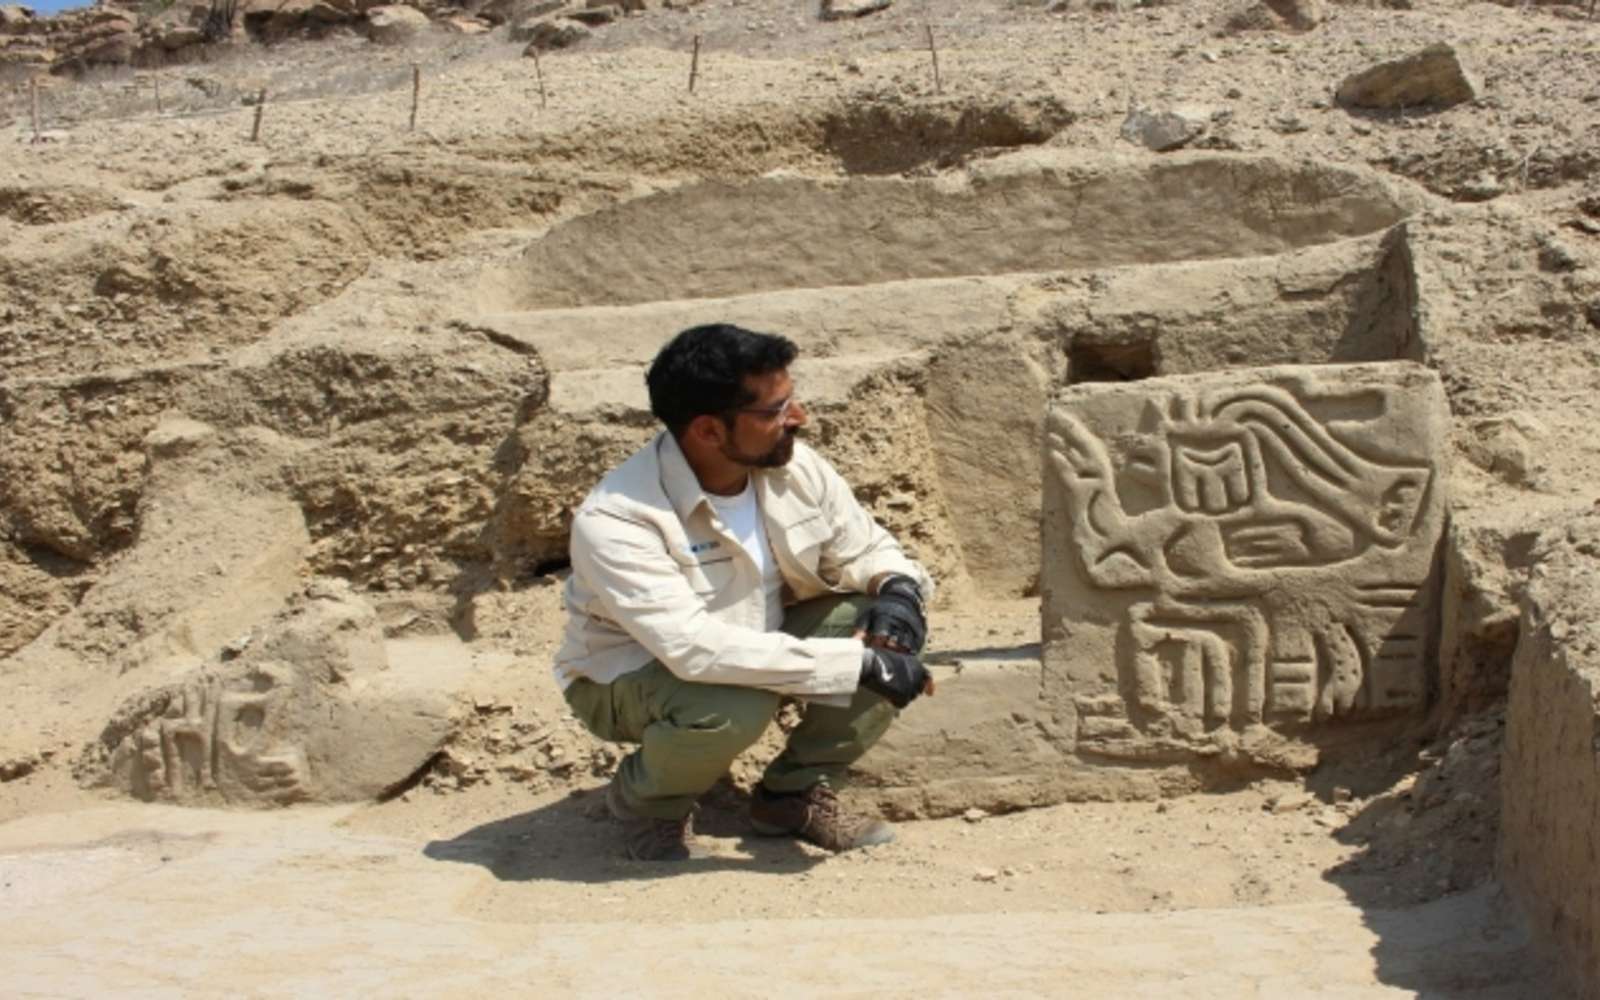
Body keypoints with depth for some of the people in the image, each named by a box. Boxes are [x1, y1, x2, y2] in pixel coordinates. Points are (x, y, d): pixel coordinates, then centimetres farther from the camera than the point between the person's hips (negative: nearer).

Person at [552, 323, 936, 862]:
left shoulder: (793, 467, -15)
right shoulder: (615, 521, -33)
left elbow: (866, 549, 0)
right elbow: (695, 649, -43)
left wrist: (898, 590, -26)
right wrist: (858, 664, -43)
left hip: (758, 641, 6)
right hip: (632, 674, -6)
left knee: (890, 631, -16)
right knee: (734, 705, -38)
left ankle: (795, 791, 4)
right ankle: (646, 801, -3)